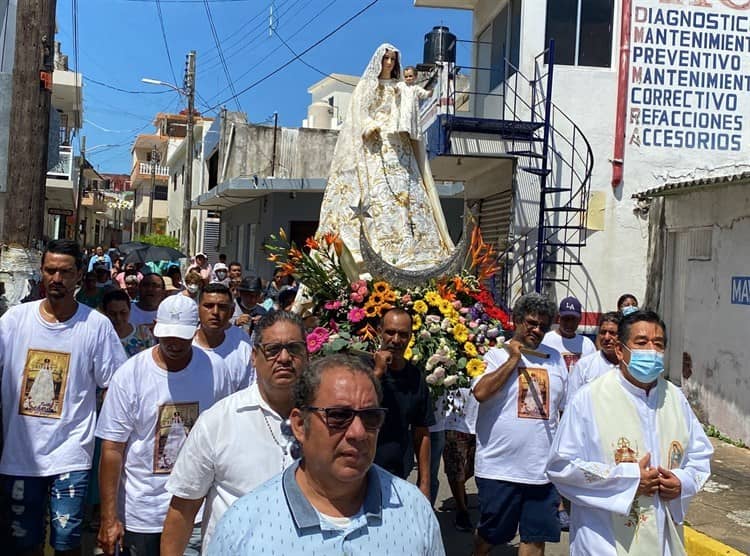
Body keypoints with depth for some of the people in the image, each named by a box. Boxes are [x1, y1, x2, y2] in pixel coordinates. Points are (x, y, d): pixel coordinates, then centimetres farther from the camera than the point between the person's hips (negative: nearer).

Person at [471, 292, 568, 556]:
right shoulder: (496, 354, -3)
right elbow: (480, 392, -20)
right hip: (499, 468, -4)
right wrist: (513, 359, -13)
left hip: (543, 469, 4)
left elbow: (567, 408, 18)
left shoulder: (555, 358, 11)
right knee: (489, 534, 10)